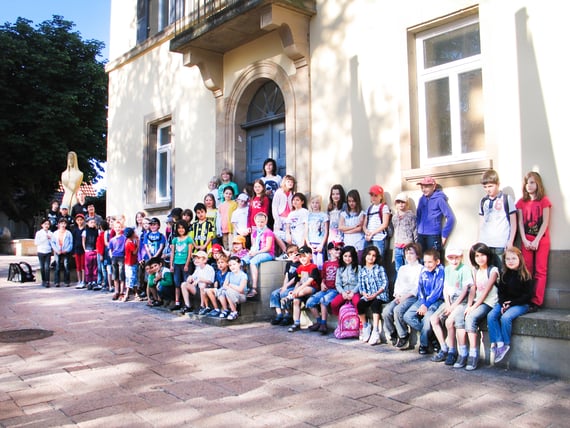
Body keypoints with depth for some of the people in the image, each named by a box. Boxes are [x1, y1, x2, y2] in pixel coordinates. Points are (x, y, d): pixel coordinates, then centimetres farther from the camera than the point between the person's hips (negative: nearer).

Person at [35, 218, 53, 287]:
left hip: (48, 252, 0)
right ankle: (43, 281, 16)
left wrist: (50, 239, -10)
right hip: (41, 252, 0)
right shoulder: (38, 233, 4)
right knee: (42, 267, 5)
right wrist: (44, 238, -9)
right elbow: (36, 242, -4)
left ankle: (47, 282, -9)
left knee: (47, 267, -9)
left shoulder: (50, 233, 7)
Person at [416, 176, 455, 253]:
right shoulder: (422, 199, 9)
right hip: (421, 236, 6)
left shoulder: (439, 199, -7)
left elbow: (450, 218, -10)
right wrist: (418, 229, 9)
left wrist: (444, 235, -10)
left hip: (434, 236, -6)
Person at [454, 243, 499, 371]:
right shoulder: (475, 271, 17)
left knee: (470, 318, -30)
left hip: (488, 303, -6)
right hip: (476, 302, 6)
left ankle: (473, 355, -24)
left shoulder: (493, 270, -2)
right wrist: (468, 305, -7)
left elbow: (486, 291, -11)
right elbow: (473, 289, 9)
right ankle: (462, 354, -18)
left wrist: (474, 306, -18)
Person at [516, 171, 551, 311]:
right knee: (527, 271, 2)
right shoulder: (522, 202, 10)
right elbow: (520, 222, 6)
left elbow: (545, 222, -5)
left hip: (541, 239, -3)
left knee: (540, 271, -3)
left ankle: (536, 301, -2)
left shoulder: (544, 200, 0)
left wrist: (536, 240, -12)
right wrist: (524, 240, -5)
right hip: (527, 240, 3)